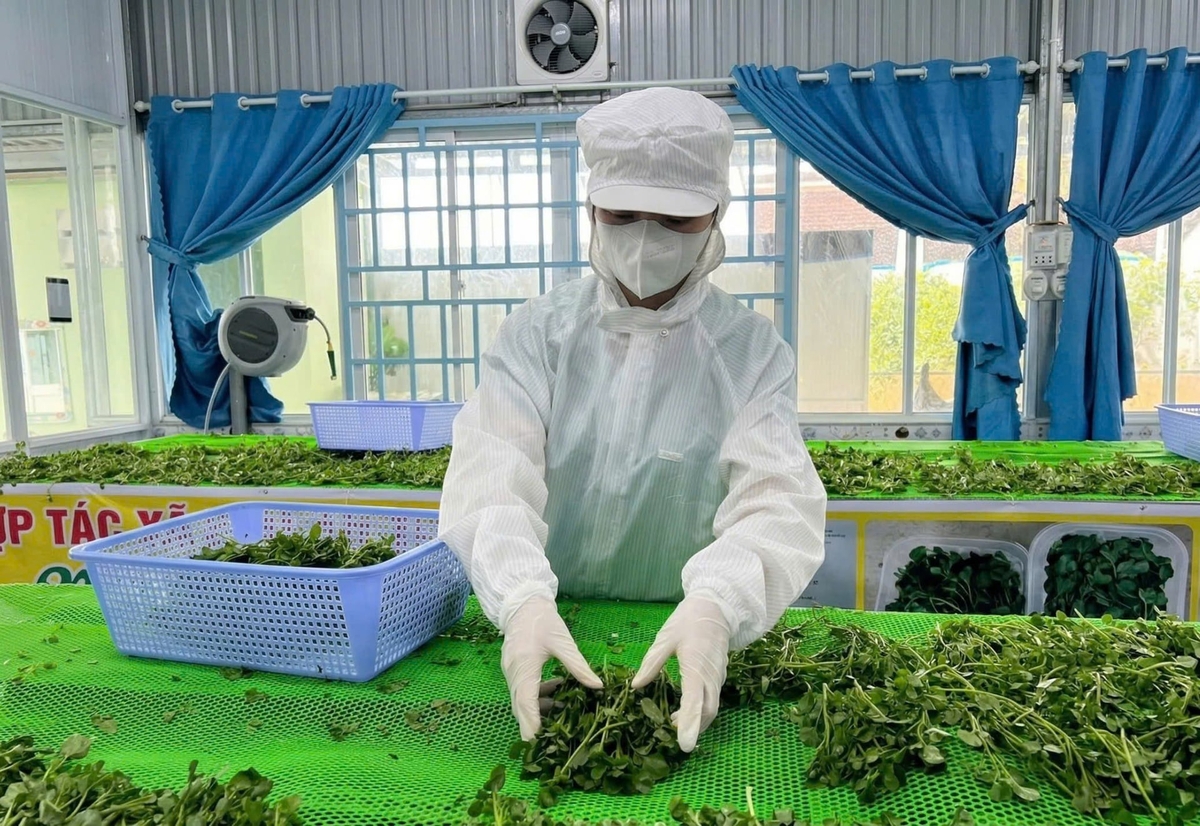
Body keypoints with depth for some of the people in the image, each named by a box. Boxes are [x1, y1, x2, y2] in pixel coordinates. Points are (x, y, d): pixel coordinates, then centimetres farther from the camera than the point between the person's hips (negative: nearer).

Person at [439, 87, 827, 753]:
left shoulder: (752, 350, -3)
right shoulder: (537, 334, -1)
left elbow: (777, 501, -15)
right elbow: (493, 475, -15)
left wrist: (714, 607, -36)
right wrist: (524, 599, -34)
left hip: (680, 645, -1)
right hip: (546, 631, 2)